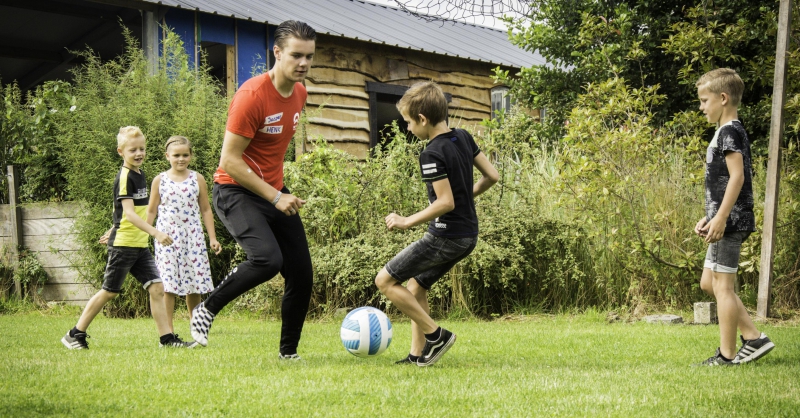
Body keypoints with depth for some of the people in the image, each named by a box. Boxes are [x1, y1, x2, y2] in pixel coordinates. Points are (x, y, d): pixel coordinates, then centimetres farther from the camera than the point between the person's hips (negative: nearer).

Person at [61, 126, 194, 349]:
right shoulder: (125, 177, -14)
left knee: (156, 288, -1)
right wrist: (156, 233, -32)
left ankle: (167, 338, 0)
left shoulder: (139, 174, 12)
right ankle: (75, 335, 12)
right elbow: (129, 213, -24)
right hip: (123, 244, -8)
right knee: (109, 292, 1)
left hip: (140, 246, 8)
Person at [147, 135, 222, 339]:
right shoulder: (160, 180, 4)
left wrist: (212, 238, 5)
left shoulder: (197, 179, 5)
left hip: (192, 236, 1)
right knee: (168, 283, -5)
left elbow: (205, 210, 9)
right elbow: (151, 211, 9)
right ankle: (168, 328, 1)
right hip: (167, 236, -1)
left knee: (194, 282, 3)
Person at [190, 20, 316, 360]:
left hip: (275, 192, 8)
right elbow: (229, 160, -21)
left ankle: (288, 353, 18)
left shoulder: (299, 93, 5)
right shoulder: (252, 95, -21)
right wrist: (275, 197, -22)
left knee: (302, 275, 2)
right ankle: (206, 309, -8)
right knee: (269, 258, -30)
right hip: (236, 192, -8)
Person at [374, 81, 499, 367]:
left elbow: (445, 203, -23)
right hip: (468, 234, 9)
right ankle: (418, 354, 18)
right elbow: (491, 176, 10)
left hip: (446, 236, -9)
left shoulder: (432, 154, -19)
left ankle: (436, 334, -1)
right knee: (416, 285, 20)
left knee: (385, 281, -1)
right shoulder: (463, 137, 5)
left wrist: (407, 222, -15)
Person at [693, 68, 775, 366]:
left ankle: (727, 355, 0)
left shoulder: (730, 131, -13)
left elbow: (737, 176, -22)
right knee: (708, 283, 14)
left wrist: (720, 217, -25)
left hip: (731, 221, -11)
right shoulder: (726, 132, 18)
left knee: (722, 285, -5)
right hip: (724, 221, 11)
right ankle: (753, 338, 14)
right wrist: (709, 217, 22)